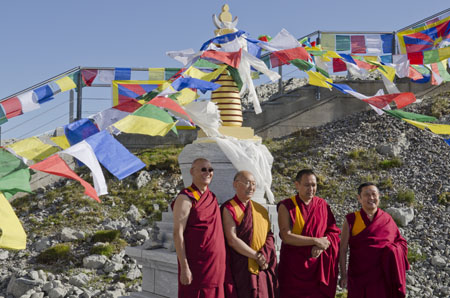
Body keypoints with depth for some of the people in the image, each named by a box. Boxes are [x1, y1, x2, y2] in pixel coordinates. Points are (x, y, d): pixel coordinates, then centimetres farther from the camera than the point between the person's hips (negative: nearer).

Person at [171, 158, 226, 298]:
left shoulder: (211, 197, 12)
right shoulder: (186, 198, -10)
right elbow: (177, 234, -14)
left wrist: (221, 264, 14)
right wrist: (184, 268, -19)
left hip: (216, 265, 7)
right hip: (196, 267, -7)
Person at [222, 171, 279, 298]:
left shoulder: (261, 210, 12)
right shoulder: (228, 209, -6)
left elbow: (270, 236, 7)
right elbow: (232, 240, -14)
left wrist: (263, 256, -12)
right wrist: (257, 256, -13)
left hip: (264, 269, 5)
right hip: (241, 269, -5)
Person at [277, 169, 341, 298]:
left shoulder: (323, 205, 6)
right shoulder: (286, 206, -5)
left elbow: (333, 232, 5)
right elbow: (286, 236, -14)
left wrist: (321, 246, -15)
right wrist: (316, 241, -16)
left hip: (319, 267, 3)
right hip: (294, 267, -2)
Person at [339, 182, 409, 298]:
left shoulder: (387, 219, 4)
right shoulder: (352, 220, -3)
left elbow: (401, 242, 11)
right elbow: (343, 249, -2)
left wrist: (393, 250, -10)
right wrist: (343, 275, -6)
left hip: (383, 278, 2)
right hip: (359, 277, -1)